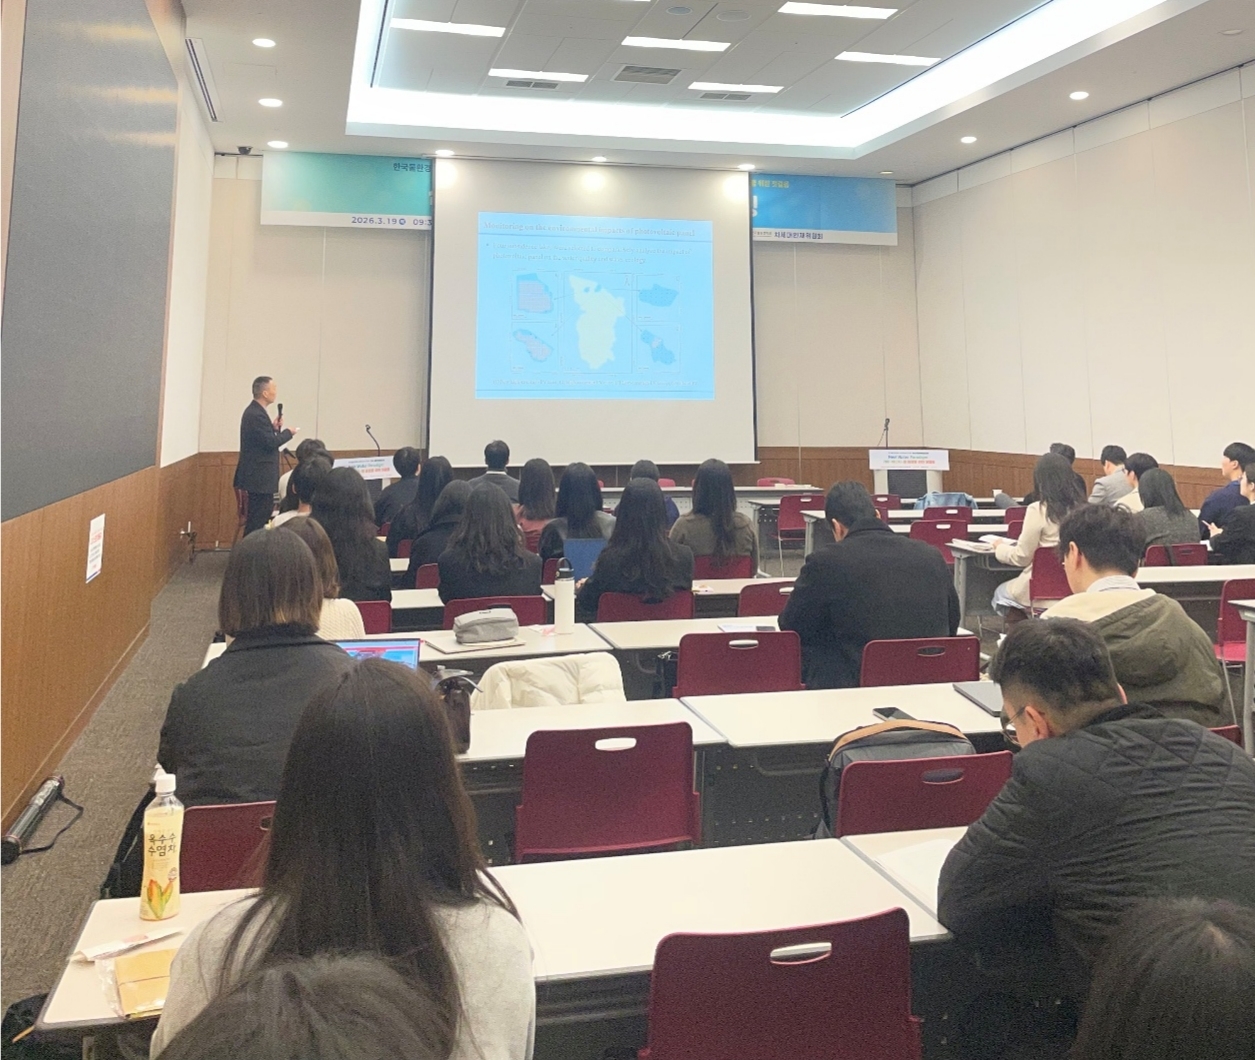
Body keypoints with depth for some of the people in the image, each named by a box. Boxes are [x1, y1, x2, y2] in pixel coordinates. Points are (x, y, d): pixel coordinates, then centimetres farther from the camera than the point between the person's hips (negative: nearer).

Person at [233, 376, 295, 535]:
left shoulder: (254, 411, 13)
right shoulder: (257, 415, -19)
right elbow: (271, 442, -22)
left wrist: (274, 428, 5)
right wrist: (288, 432, -7)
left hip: (257, 475, 11)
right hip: (260, 477, -11)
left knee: (257, 518, 15)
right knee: (258, 521, -7)